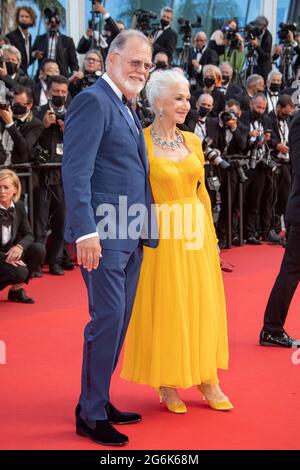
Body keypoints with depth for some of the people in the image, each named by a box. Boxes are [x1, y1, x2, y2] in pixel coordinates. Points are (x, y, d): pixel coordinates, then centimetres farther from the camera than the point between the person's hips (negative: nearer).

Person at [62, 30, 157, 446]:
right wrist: (85, 232, -23)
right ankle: (90, 415, 6)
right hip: (103, 235, -9)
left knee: (118, 321, 13)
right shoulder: (93, 100, -9)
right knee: (107, 319, -6)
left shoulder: (126, 107, 19)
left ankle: (99, 401, 24)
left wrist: (144, 227, 13)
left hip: (131, 236, 9)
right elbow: (76, 171, -17)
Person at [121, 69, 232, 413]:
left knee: (202, 303, 10)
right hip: (162, 234, -5)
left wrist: (211, 236, 12)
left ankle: (206, 379, 22)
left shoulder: (193, 142, 9)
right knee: (165, 307, 3)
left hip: (197, 233, 5)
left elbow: (201, 191, 14)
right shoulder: (140, 142, -8)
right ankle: (167, 384, 17)